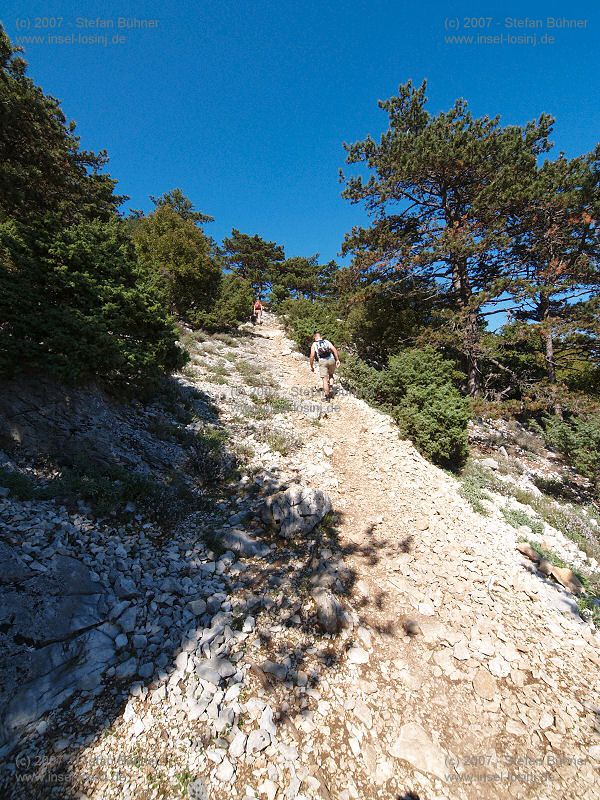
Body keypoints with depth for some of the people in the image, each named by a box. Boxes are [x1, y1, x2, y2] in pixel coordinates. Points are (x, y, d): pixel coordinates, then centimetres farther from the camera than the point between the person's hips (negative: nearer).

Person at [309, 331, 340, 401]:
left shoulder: (314, 344, 14)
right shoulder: (327, 341, 19)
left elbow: (312, 356, 4)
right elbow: (334, 349, 5)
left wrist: (311, 366, 13)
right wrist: (337, 360, 3)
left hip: (322, 361, -2)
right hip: (331, 360, 2)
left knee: (325, 379, -2)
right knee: (331, 375, 26)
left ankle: (327, 396, -7)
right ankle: (330, 389, 13)